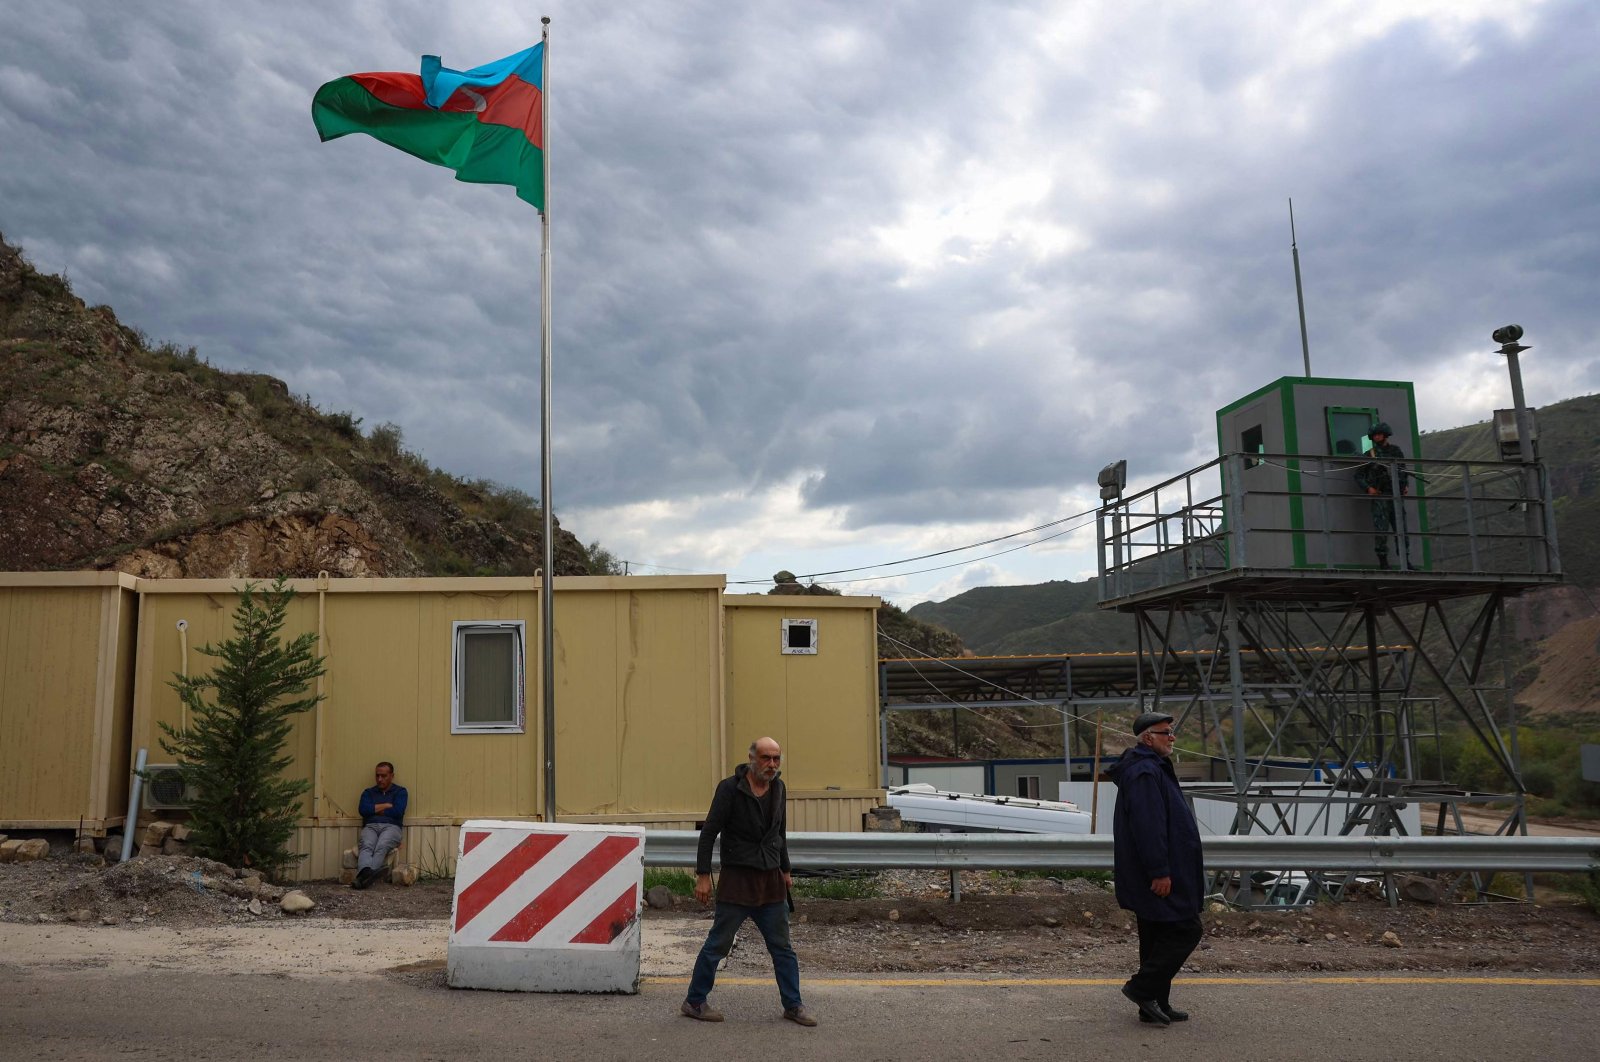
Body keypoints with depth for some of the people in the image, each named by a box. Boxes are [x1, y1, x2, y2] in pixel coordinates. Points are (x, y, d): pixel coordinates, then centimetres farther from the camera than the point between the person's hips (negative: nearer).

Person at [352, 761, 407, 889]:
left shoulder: (400, 791, 18)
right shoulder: (368, 792, 26)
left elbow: (397, 812, 0)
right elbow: (363, 810, 5)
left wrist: (375, 809, 8)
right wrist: (386, 806, 5)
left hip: (391, 827, -2)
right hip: (370, 827, 2)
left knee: (381, 846, -36)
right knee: (367, 846, -34)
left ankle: (363, 876, -57)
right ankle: (366, 873, -60)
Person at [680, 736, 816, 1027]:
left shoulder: (777, 787, 7)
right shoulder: (730, 788, -12)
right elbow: (709, 832, -11)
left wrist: (785, 869, 22)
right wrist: (703, 875, -14)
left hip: (771, 880, 6)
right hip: (737, 879, -6)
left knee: (783, 947, 9)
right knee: (717, 945, 1)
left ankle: (793, 1005, 19)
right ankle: (694, 1002, 15)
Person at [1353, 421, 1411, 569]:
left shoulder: (1396, 451, 13)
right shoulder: (1368, 455, 6)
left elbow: (1403, 470, 22)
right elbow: (1358, 476, 5)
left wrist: (1405, 485, 6)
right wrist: (1368, 488, -11)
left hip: (1396, 496, 3)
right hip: (1379, 496, -3)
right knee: (1381, 529, -11)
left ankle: (1406, 562, 9)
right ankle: (1383, 562, -8)